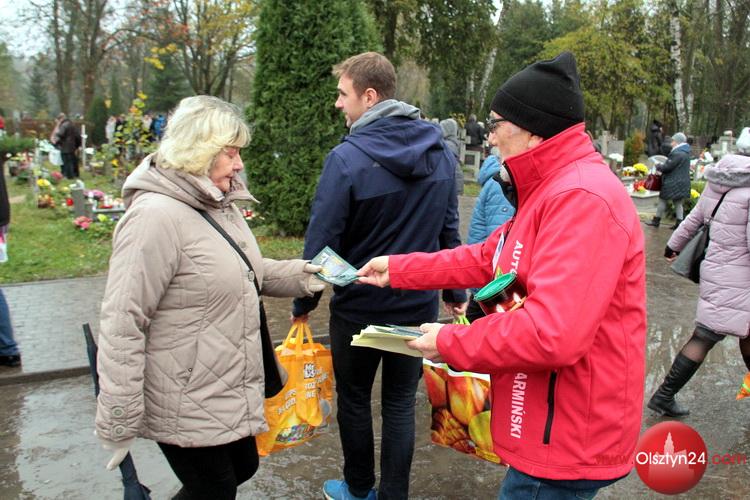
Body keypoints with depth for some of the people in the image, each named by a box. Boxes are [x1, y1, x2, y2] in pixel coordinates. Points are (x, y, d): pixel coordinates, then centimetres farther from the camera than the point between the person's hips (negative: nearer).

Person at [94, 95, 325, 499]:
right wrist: (118, 426, -20)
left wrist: (300, 274, 0)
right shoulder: (155, 215, -24)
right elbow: (122, 326, -24)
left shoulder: (221, 204, 6)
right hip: (186, 409, -9)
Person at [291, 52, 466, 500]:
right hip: (419, 305, 4)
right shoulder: (440, 151, -2)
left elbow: (322, 240, -15)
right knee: (400, 403, 15)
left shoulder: (347, 158, -19)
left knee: (354, 399, 17)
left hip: (359, 307, -4)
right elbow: (449, 230, 5)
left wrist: (305, 302, -2)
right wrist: (456, 290, 16)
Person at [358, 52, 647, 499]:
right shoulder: (552, 190, 12)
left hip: (566, 442, -10)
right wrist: (398, 269, 15)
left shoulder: (582, 199, -26)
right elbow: (484, 259, 17)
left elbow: (553, 334, -34)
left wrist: (449, 343, -21)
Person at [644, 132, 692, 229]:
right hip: (682, 183, 9)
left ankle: (656, 220, 12)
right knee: (678, 203, 11)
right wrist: (662, 165, 13)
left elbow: (667, 167, -20)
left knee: (662, 200, 4)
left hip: (672, 183, -9)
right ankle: (679, 222, 10)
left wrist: (658, 166, -1)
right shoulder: (685, 152, 12)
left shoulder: (677, 153, -19)